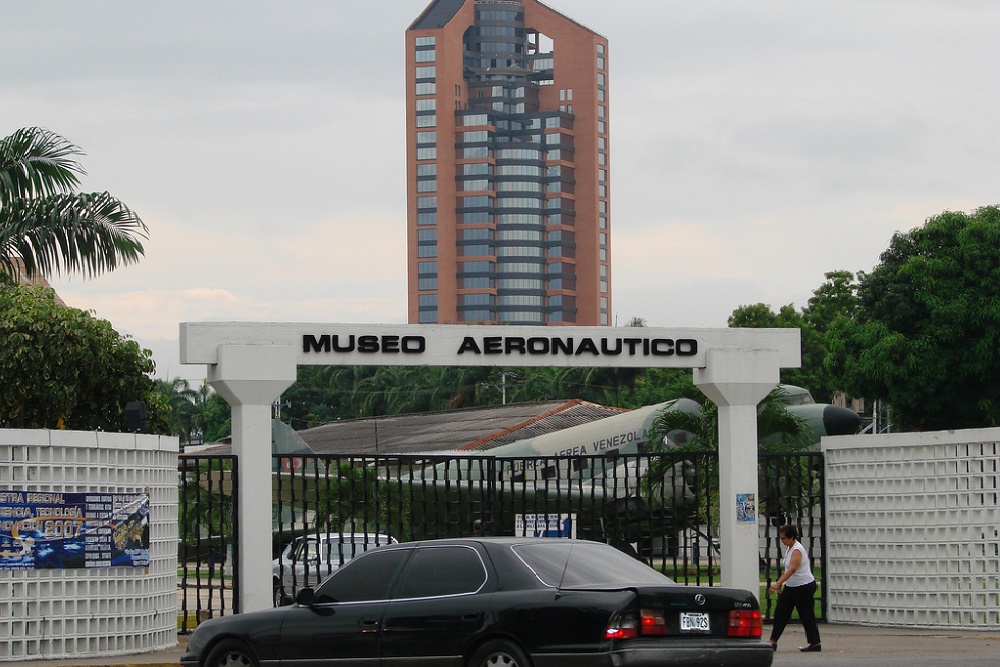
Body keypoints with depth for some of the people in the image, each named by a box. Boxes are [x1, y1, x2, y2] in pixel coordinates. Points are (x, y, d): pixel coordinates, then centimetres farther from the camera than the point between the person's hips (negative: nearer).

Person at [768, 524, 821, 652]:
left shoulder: (797, 550, -21)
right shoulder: (789, 548, 9)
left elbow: (792, 569, -34)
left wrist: (778, 583, -43)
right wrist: (780, 583, 19)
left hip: (804, 587, -10)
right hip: (791, 587, 10)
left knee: (806, 615, -1)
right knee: (780, 612, 4)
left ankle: (815, 644, 9)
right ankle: (773, 642, 5)